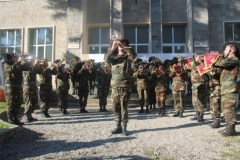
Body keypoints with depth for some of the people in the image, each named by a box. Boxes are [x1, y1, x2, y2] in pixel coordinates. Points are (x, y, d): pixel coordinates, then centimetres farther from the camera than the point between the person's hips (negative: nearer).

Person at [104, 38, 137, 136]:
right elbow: (106, 58, -9)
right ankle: (118, 126, 16)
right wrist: (112, 48, -17)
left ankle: (124, 127, 5)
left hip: (125, 86, -4)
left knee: (124, 107, -3)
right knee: (116, 107, 6)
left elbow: (133, 54, -20)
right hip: (115, 86, 4)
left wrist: (123, 46, -17)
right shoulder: (113, 57, 12)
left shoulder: (128, 57, 4)